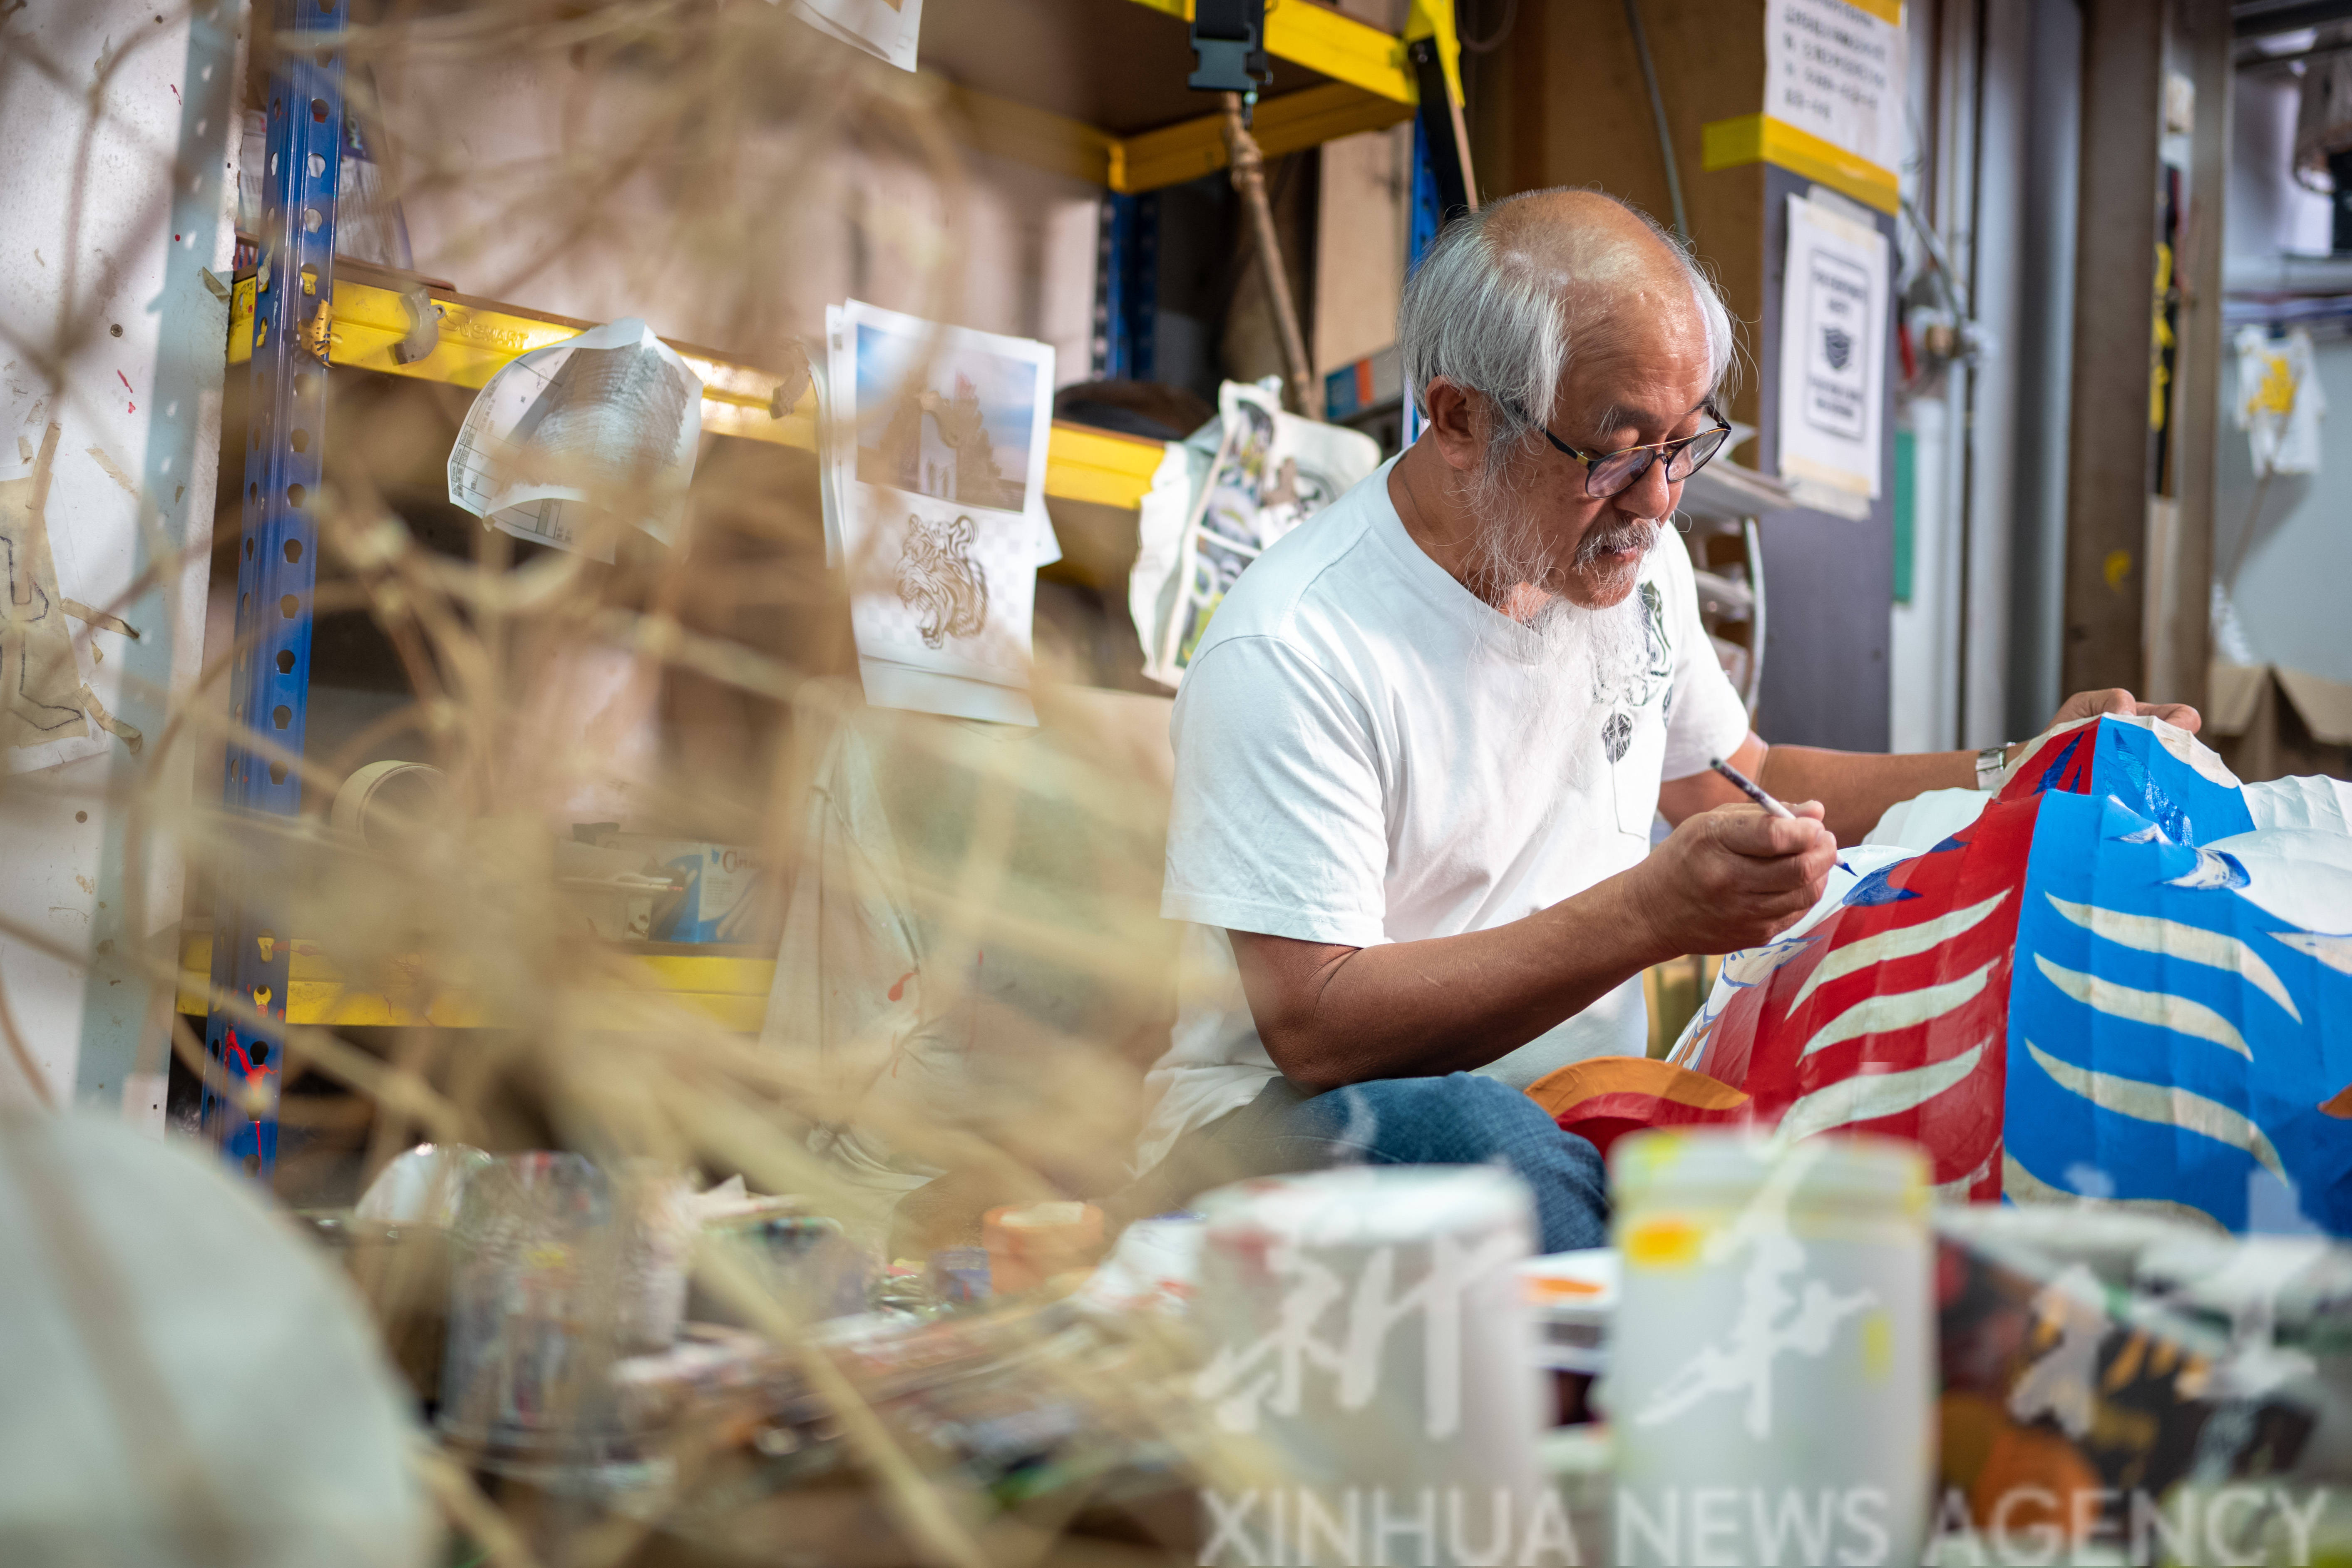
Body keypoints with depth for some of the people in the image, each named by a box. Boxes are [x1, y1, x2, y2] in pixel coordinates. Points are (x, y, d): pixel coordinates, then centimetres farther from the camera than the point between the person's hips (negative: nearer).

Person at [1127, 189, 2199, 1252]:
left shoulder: (1637, 562, 7)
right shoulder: (1292, 653, -19)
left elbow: (1739, 784, 23)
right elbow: (1313, 1028, -23)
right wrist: (1651, 914, -29)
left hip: (1572, 1134, 6)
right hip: (1286, 1145, -6)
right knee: (1475, 1130, -40)